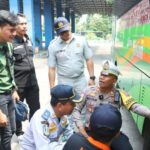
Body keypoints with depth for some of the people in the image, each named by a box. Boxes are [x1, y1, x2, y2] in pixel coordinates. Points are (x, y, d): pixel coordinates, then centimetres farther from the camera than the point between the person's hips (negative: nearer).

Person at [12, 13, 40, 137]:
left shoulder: (28, 39, 8)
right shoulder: (10, 43, -15)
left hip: (32, 82, 7)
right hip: (18, 84, -6)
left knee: (36, 107, 16)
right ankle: (19, 132, 34)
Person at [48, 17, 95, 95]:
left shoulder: (81, 40, -3)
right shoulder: (53, 45, -6)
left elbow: (89, 60, 3)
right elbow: (51, 68, -4)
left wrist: (92, 78, -1)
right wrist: (52, 88, -5)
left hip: (81, 80, 1)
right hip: (64, 82, -1)